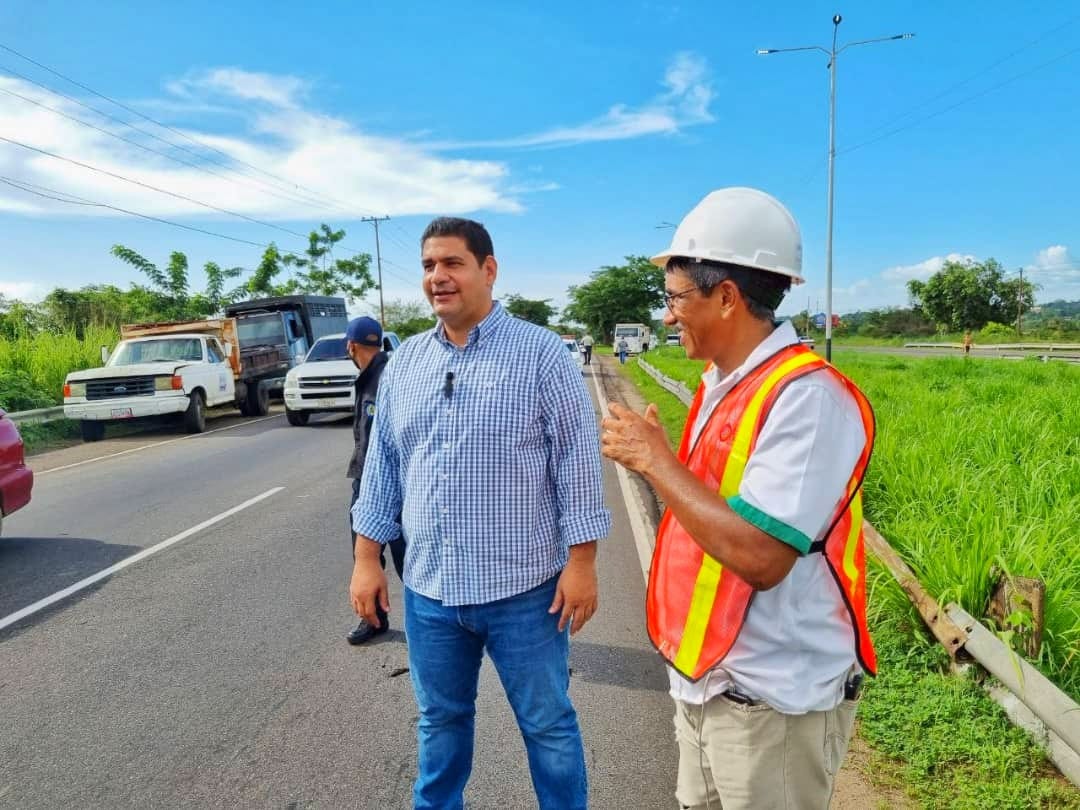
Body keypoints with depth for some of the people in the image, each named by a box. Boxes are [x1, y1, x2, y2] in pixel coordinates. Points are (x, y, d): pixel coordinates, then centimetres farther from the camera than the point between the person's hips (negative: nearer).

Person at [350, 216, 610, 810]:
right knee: (439, 720, 22)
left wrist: (581, 562, -11)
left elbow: (577, 462, -9)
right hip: (428, 586, 5)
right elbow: (383, 465, 10)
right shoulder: (404, 362, 6)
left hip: (523, 587, -4)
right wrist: (367, 558, 8)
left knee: (547, 724, 14)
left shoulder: (542, 353, -8)